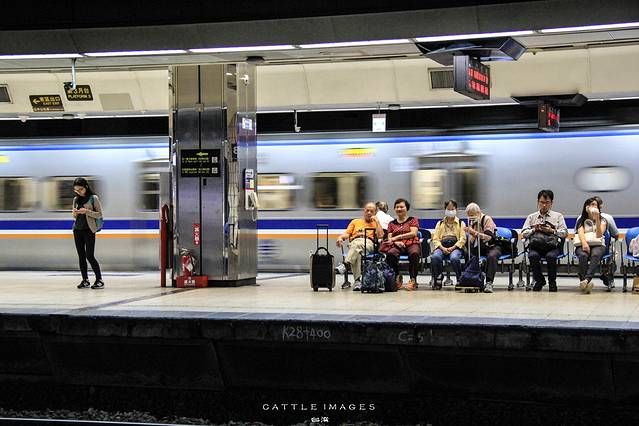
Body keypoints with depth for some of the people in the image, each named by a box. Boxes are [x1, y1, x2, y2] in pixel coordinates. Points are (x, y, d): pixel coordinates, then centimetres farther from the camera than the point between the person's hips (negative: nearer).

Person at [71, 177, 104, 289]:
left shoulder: (93, 198, -5)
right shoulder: (76, 199, 10)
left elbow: (99, 214, -6)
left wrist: (87, 211, -19)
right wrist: (74, 214, -3)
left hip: (89, 230, -6)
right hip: (77, 229, 6)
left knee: (90, 256, -9)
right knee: (81, 256, 5)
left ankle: (99, 280, -2)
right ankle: (85, 280, 11)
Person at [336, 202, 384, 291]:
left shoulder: (376, 223, 30)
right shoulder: (355, 221, 34)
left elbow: (380, 236, 11)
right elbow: (347, 234, 21)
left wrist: (377, 221, 15)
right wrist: (340, 238, -2)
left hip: (369, 244, -1)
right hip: (354, 242, 1)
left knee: (358, 245, -41)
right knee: (358, 253, -39)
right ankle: (357, 280, -45)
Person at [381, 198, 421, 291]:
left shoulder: (413, 220, 16)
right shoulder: (392, 223, 25)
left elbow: (413, 233, 0)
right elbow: (389, 238, 13)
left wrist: (397, 237, -5)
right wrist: (396, 242, -11)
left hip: (411, 244, -2)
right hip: (397, 245, 2)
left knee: (414, 253, -40)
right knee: (390, 253, -36)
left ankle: (413, 280, -35)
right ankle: (397, 277, -19)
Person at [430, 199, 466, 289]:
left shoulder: (461, 223, 18)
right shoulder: (440, 223, 23)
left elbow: (463, 239, 4)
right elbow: (435, 238, 10)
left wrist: (452, 248, -12)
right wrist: (442, 248, -10)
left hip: (456, 247, -2)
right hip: (442, 246, 2)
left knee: (454, 258, -38)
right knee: (435, 257, -34)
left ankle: (459, 279, -17)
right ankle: (438, 278, -15)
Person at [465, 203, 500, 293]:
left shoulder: (487, 219, -9)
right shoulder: (471, 222, 10)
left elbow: (489, 237, -24)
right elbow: (470, 242, 5)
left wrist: (475, 233, -34)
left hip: (492, 246, -6)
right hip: (478, 248, 6)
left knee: (491, 256, -38)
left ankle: (489, 283, -42)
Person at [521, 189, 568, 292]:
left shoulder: (558, 216, 19)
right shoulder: (531, 217, 23)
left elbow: (564, 233, 8)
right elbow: (524, 234, 12)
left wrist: (552, 230, -8)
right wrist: (534, 229, -6)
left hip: (552, 245, -1)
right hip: (535, 245, 1)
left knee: (551, 256, -36)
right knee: (533, 256, -34)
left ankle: (552, 282, -12)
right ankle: (539, 280, -8)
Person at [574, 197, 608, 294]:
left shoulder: (602, 220, 16)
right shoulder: (581, 220, 20)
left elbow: (599, 235, -2)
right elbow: (580, 233, 0)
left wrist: (597, 220, -11)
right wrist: (584, 243, -21)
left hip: (598, 245, -1)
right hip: (582, 244, 1)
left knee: (595, 255, -37)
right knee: (583, 255, -36)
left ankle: (586, 280, -59)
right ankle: (586, 283, -51)